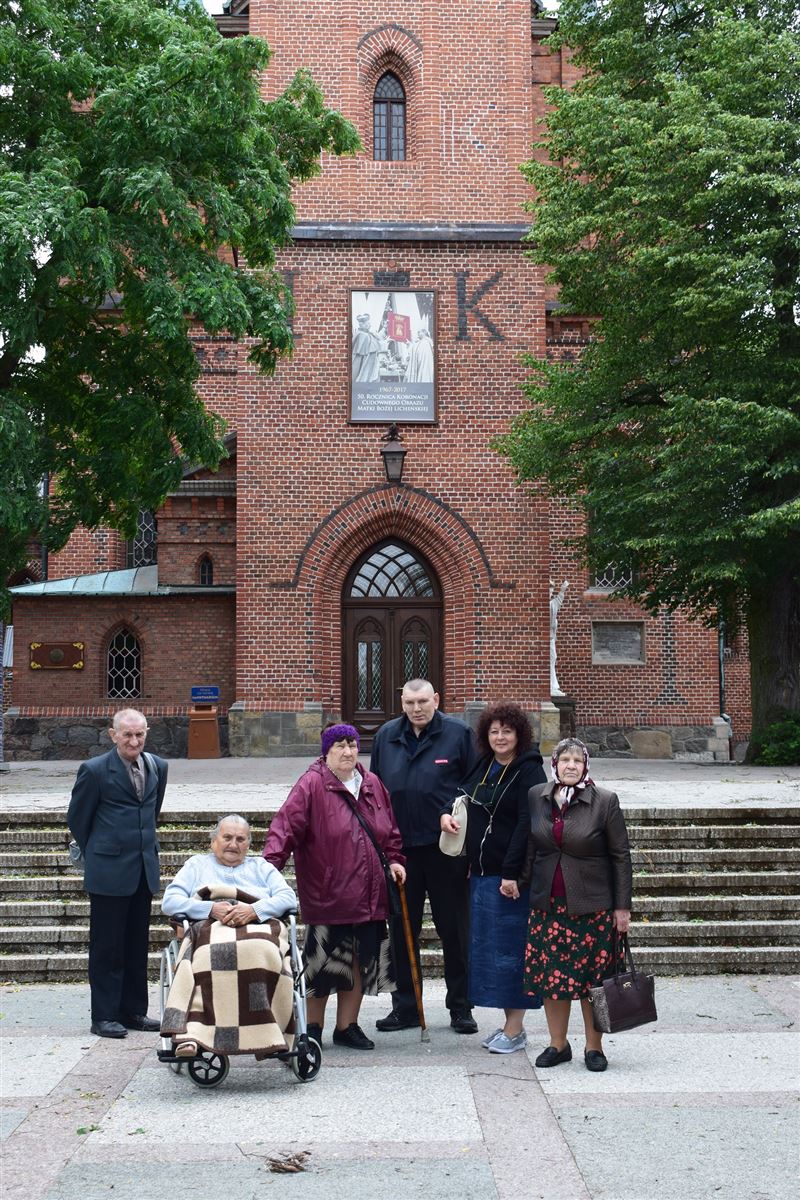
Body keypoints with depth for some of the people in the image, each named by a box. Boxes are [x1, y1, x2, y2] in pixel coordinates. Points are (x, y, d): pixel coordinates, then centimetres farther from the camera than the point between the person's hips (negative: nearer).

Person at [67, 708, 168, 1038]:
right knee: (107, 946, 2)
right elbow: (77, 817, 1)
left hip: (144, 870, 5)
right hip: (108, 872, -5)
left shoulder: (157, 767, 6)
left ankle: (133, 1010, 22)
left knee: (137, 945, 12)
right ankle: (104, 1016, 10)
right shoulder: (94, 770, -11)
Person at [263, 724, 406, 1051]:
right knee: (323, 962, 3)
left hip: (367, 895, 6)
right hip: (326, 895, -5)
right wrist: (271, 863, -27)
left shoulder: (372, 784, 10)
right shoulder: (312, 785, -9)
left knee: (359, 961, 11)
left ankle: (347, 1026, 26)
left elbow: (389, 829, 19)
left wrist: (394, 859, 9)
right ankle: (313, 1027, 20)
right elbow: (286, 825, -17)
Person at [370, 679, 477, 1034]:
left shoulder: (458, 734, -3)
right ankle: (405, 1007, 22)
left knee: (455, 929, 6)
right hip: (399, 847, 4)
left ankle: (461, 1007, 18)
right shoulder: (386, 736, 8)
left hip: (446, 848, -3)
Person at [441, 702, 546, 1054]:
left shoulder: (529, 772, -12)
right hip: (481, 872, 8)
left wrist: (511, 873, -23)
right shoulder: (484, 766, 11)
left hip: (510, 876, -8)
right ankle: (509, 1023, 22)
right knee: (487, 946, 12)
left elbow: (526, 826, -18)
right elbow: (463, 795, 28)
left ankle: (515, 1030, 6)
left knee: (509, 947, -3)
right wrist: (447, 812, 6)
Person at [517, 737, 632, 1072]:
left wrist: (622, 906, -4)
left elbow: (620, 856, -3)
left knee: (592, 978, 4)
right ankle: (558, 1044, 21)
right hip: (548, 903, 3)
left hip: (592, 905, -3)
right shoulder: (536, 797, 3)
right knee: (550, 973, 6)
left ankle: (594, 1047, 19)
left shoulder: (605, 801, -7)